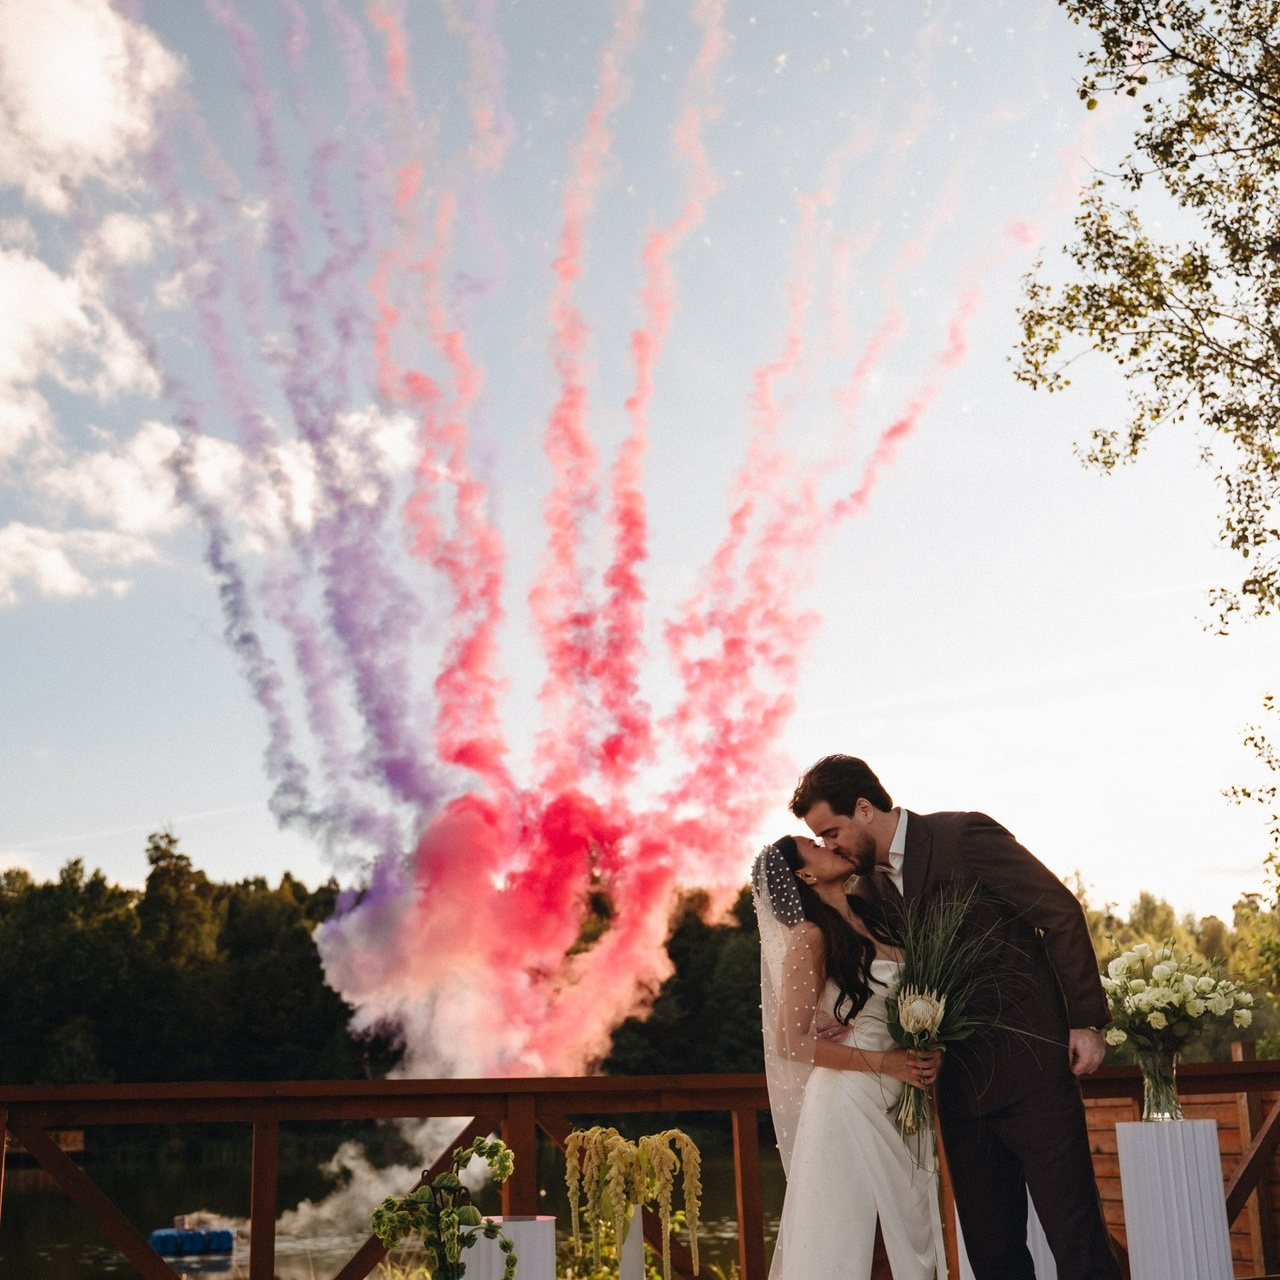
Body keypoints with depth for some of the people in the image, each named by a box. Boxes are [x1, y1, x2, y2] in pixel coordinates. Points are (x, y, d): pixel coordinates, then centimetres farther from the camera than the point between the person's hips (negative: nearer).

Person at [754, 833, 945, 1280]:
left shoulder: (873, 921, 9)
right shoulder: (811, 938, -10)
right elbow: (791, 1041, -13)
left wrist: (931, 1051, -3)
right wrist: (885, 1063, -14)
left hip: (901, 1103, 7)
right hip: (848, 1099, -7)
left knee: (915, 1233, 10)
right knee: (840, 1240, 1)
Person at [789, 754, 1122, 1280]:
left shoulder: (964, 835, -11)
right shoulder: (868, 887, 9)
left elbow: (1060, 912, -11)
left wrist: (1086, 1021, -11)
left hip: (1030, 1063, -6)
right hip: (961, 1083, 7)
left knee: (1073, 1232, -3)